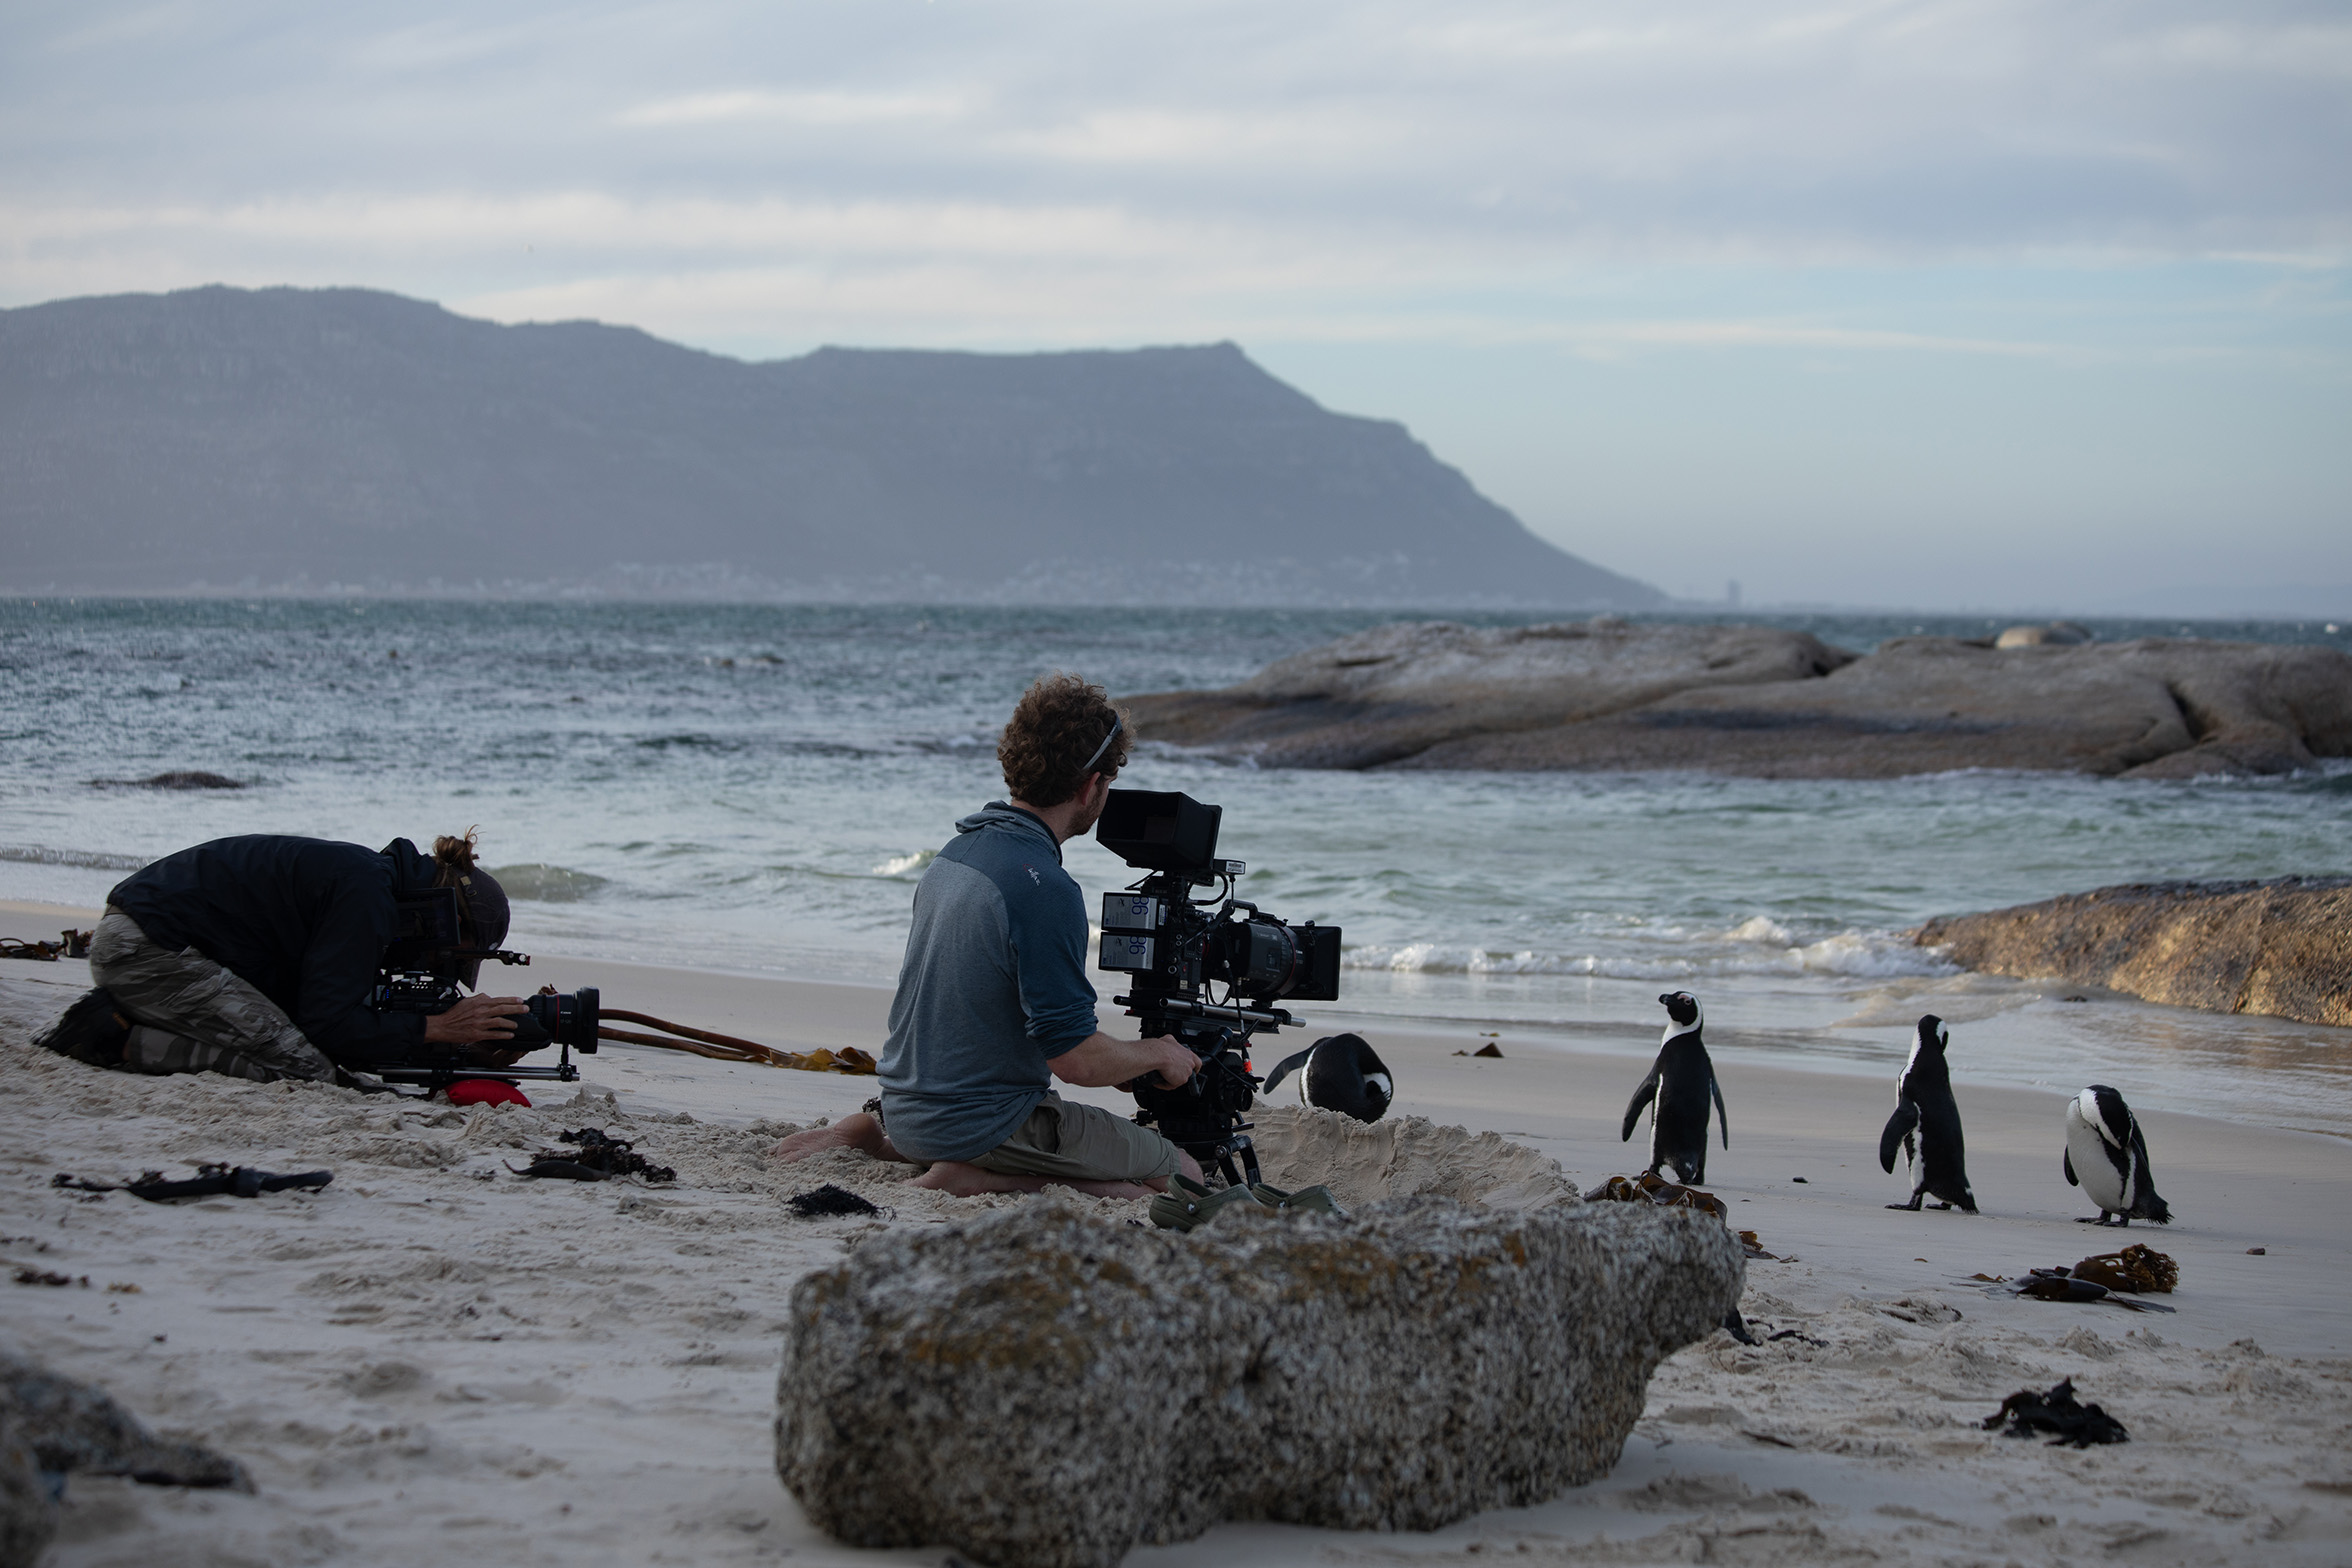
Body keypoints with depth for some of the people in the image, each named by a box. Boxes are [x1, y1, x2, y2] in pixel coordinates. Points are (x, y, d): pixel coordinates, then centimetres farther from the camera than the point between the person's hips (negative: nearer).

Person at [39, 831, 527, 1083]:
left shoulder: (370, 876, 14)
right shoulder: (365, 892, -16)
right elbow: (330, 1023, -19)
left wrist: (469, 1051, 7)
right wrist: (436, 1028, -12)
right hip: (147, 945, -10)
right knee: (306, 1065, -16)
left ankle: (126, 1020, 4)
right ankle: (121, 1037, -12)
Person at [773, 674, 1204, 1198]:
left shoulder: (954, 853, 6)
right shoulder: (1046, 890, -23)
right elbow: (1074, 1058, -22)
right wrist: (1157, 1055, -4)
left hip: (908, 1109, 9)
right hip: (980, 1124, -9)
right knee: (1183, 1175, -2)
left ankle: (869, 1129, 13)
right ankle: (989, 1177, -12)